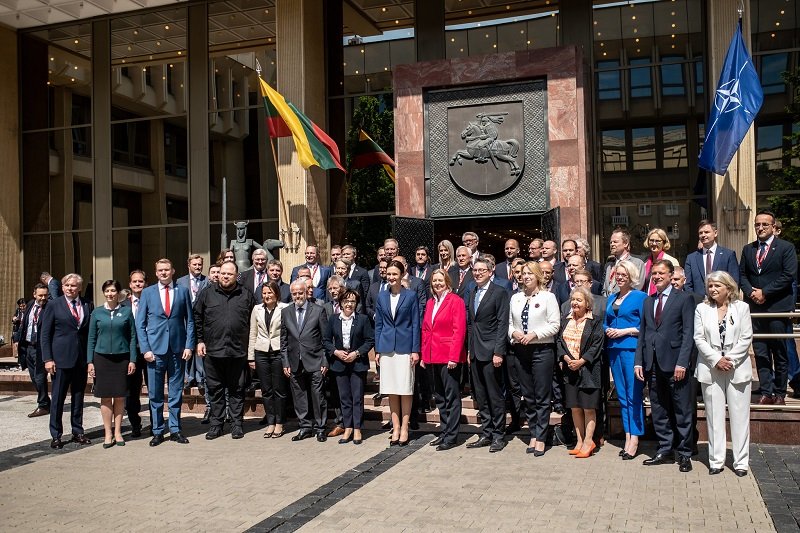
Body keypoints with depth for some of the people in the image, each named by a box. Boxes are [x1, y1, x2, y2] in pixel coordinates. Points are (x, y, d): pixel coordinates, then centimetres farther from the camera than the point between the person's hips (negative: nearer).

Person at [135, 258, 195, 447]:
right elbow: (140, 323, 4)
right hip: (155, 349, 0)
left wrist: (189, 346, -2)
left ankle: (175, 430, 17)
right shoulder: (147, 293, 5)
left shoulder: (182, 292, 6)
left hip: (177, 349, 0)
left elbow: (190, 321, 7)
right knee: (155, 394, 5)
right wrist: (145, 349, -4)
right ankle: (157, 431, 15)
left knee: (176, 393, 7)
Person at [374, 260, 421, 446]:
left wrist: (415, 350, -7)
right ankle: (395, 427, 14)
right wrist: (377, 350, 6)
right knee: (391, 390, 6)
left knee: (405, 390, 1)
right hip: (387, 347, 3)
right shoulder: (382, 296, 8)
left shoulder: (411, 295, -1)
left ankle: (404, 428, 9)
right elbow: (378, 324, 11)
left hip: (405, 346, -3)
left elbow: (415, 324, -1)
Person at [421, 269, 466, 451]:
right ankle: (444, 432, 23)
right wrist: (424, 356, 11)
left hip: (449, 358, -7)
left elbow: (459, 331, -13)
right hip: (432, 358, 7)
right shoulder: (430, 303, 14)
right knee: (439, 397, 14)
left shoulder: (455, 301, -7)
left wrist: (454, 356, -18)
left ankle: (451, 436, 6)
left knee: (452, 397, 0)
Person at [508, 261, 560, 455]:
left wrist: (534, 334, -16)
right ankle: (533, 434, 21)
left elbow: (555, 325, -7)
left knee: (542, 397, -1)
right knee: (528, 396, 11)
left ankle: (541, 438, 6)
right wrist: (514, 333, -6)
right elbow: (510, 323, 14)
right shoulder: (515, 298, 12)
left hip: (541, 350, -5)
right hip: (520, 351, 5)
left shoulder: (548, 297, -2)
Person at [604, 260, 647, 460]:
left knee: (634, 395, -4)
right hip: (614, 350, 7)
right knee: (622, 395, 10)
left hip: (632, 348, -6)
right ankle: (627, 437, 16)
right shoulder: (611, 298, 17)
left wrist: (625, 331, -14)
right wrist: (607, 330, 1)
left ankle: (634, 439, 1)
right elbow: (605, 323, 21)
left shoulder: (640, 297, -2)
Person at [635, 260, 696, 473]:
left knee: (682, 411, 2)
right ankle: (665, 450, 21)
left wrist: (682, 362, -15)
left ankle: (684, 454, 12)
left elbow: (688, 333, -7)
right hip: (653, 365, 5)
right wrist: (638, 362, 6)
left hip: (675, 364, -5)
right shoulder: (647, 302, 16)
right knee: (659, 411, 11)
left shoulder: (684, 299, -1)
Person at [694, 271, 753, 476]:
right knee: (714, 415, 4)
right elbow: (699, 339, 1)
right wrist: (716, 360, -11)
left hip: (738, 368, -1)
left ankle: (741, 461, 11)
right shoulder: (702, 309, 6)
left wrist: (730, 360, -11)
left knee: (740, 415, 3)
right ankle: (716, 460, 11)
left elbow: (746, 338, -1)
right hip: (711, 369, 1)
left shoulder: (742, 307, 4)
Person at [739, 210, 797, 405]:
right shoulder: (748, 249, 14)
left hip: (777, 308, -4)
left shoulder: (786, 248, -1)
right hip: (755, 308, 4)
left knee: (780, 354, 5)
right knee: (760, 353, 4)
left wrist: (764, 292, -13)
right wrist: (750, 292, -6)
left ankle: (780, 394, 13)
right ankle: (766, 392, 10)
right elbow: (742, 275, 12)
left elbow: (789, 275, -10)